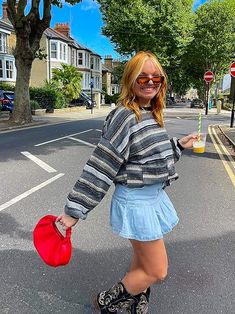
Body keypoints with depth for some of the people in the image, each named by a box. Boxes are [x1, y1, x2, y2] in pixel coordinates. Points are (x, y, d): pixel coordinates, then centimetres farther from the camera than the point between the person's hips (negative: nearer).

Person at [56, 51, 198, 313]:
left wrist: (179, 145, 19)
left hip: (155, 195, 8)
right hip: (136, 201, -8)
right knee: (157, 271, 4)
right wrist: (74, 211, -21)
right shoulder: (124, 116, -20)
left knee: (142, 262, 22)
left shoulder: (152, 114, 6)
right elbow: (100, 166, -23)